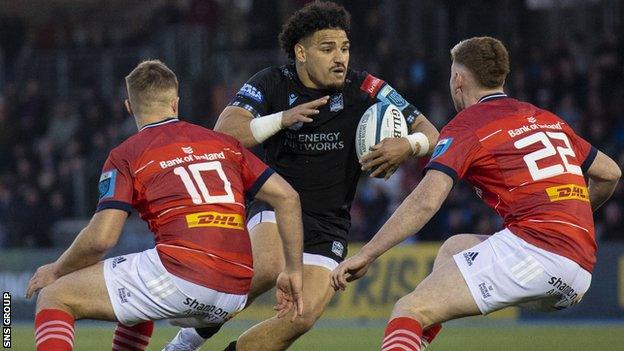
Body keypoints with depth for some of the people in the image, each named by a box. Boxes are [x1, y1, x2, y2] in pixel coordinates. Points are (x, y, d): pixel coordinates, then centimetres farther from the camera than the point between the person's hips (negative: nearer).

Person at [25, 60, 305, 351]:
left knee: (53, 298, 5)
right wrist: (293, 271, 19)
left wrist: (56, 271, 14)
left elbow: (101, 238, -3)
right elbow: (287, 196, 15)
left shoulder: (126, 155, 6)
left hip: (181, 272, -6)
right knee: (139, 301, 39)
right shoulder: (223, 144, 21)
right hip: (235, 296, 6)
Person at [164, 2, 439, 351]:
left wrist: (408, 145, -26)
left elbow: (430, 134, -2)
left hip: (329, 225, 2)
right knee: (271, 267, -35)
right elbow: (224, 132, -16)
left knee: (304, 315, -18)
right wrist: (283, 119, -28)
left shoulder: (365, 90, -5)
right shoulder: (272, 83, -5)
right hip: (276, 207, -2)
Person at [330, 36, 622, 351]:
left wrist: (365, 255, -9)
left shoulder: (466, 126, 2)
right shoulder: (549, 120, 23)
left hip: (534, 245, -8)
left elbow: (425, 202, -10)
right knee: (454, 248, 33)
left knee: (409, 312, -14)